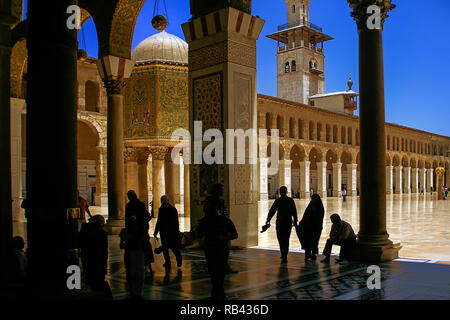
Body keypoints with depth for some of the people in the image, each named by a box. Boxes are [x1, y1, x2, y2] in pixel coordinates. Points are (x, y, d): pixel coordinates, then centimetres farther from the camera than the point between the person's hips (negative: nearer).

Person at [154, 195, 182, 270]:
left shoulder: (161, 210, -9)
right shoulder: (174, 209, 3)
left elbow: (159, 221, -8)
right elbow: (176, 221, 8)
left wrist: (156, 232, -2)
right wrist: (177, 231, 15)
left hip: (164, 231, -4)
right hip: (174, 231, 4)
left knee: (165, 247, 4)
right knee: (174, 246, 11)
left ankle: (168, 263, 5)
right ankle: (179, 259, 2)